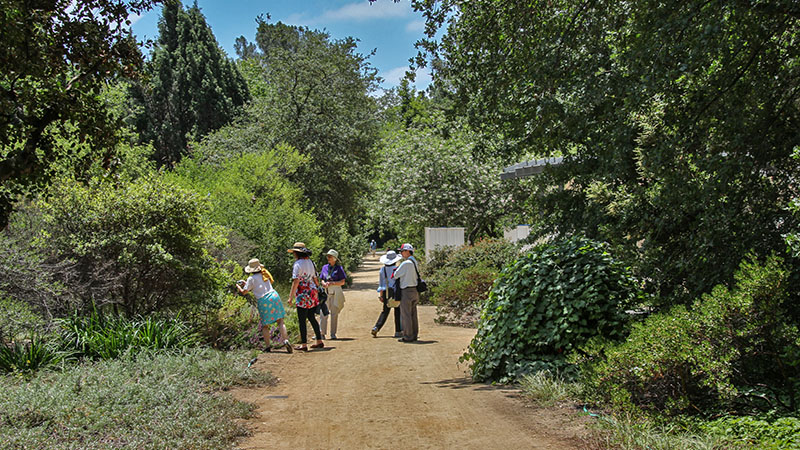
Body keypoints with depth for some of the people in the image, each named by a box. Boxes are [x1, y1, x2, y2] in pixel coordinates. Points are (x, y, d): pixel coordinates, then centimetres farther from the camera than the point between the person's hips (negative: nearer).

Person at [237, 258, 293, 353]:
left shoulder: (251, 279, 0)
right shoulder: (264, 274, 16)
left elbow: (244, 292, 4)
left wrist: (238, 286, 23)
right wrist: (246, 283, 34)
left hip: (263, 301, -3)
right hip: (274, 296, 3)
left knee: (264, 325, 8)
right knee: (280, 321, 2)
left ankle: (268, 346, 5)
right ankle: (285, 340, -16)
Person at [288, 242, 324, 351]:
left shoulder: (298, 264, -13)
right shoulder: (310, 262, 11)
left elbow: (296, 282, -17)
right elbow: (315, 278, 17)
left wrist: (291, 296, -14)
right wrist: (318, 286, 34)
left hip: (303, 295, -8)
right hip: (312, 293, 8)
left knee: (302, 320, -2)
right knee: (311, 318, 16)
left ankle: (303, 344, 0)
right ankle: (319, 341, 18)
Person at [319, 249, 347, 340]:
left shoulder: (339, 268, -1)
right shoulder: (325, 267, 12)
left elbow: (342, 282, -4)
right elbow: (322, 279, 16)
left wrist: (331, 283, -15)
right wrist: (324, 283, -7)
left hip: (336, 292, -3)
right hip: (326, 292, 3)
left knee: (334, 313, 0)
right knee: (323, 313, -3)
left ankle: (333, 334, 7)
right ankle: (322, 333, 0)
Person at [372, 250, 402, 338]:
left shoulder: (383, 269, 3)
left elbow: (381, 282, 7)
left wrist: (380, 294, 11)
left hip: (386, 292, 4)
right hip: (396, 292, -4)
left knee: (385, 311, 12)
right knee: (397, 312, 7)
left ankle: (376, 328, -1)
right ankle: (398, 331, 12)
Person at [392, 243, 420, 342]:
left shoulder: (406, 263, -16)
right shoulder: (415, 262, 12)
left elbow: (396, 275, -13)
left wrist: (396, 272, 11)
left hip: (407, 291, -9)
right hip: (414, 290, 9)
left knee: (406, 315, -3)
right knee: (413, 314, 13)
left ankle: (408, 336, -1)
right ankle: (414, 335, 18)